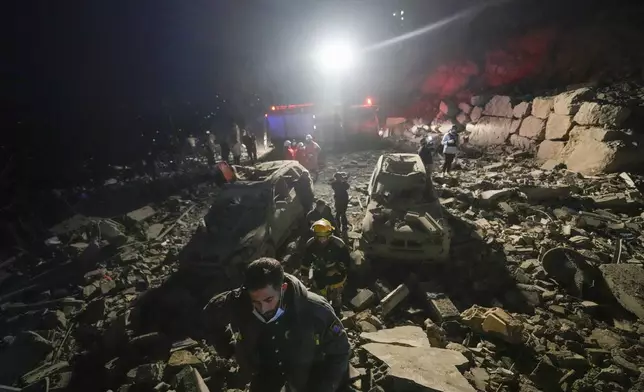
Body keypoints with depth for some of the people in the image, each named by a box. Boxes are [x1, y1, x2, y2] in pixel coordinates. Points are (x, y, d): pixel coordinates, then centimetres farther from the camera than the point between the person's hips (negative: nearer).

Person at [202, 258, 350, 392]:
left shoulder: (315, 311, -37)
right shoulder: (237, 302, -31)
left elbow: (340, 351, -18)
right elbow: (209, 316, -6)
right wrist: (227, 347, -7)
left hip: (306, 370, -1)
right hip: (264, 367, 2)